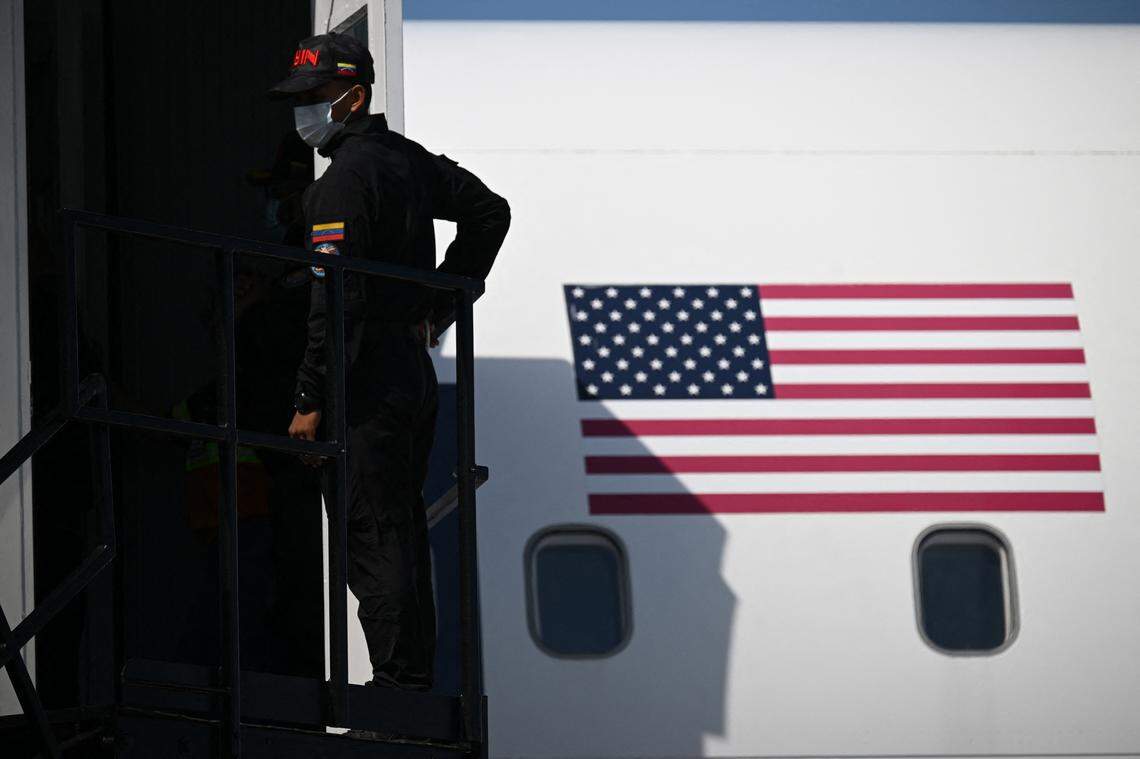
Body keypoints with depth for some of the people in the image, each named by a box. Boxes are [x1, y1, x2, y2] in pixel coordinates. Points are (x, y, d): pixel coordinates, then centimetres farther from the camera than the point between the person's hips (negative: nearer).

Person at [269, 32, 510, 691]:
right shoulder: (409, 160, 13)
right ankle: (417, 685, 17)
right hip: (416, 375, 9)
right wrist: (441, 301, 25)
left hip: (367, 388, -9)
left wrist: (312, 401, -19)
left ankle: (399, 691, -10)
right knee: (404, 537, 13)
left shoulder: (345, 180, -15)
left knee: (373, 543, -8)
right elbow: (491, 211, 27)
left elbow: (336, 301, -21)